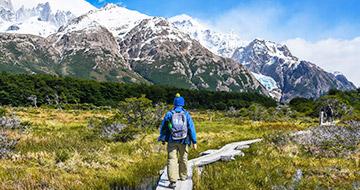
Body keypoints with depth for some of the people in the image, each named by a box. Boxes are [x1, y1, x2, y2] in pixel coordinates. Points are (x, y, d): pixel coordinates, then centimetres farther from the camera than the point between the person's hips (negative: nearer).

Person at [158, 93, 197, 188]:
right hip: (183, 141, 1)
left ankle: (173, 181, -12)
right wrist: (194, 141, -1)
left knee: (172, 160, -3)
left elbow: (163, 127, 6)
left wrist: (163, 139, 19)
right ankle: (183, 176, 35)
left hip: (172, 141, -1)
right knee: (183, 158, 19)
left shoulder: (169, 114, -1)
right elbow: (191, 128, -5)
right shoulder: (186, 114, -2)